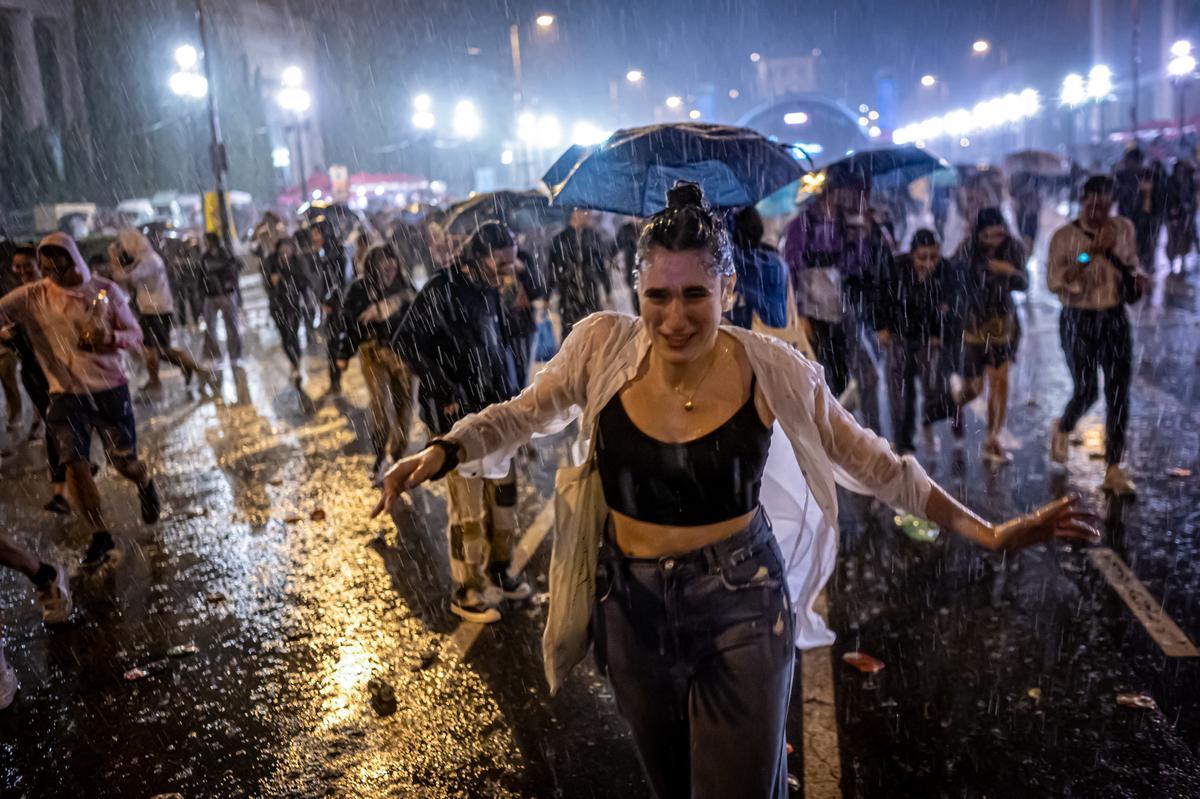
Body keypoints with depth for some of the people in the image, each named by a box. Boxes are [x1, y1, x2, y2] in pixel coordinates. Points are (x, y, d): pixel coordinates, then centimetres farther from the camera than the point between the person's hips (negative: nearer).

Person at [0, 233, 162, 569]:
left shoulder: (105, 290, -5)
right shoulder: (31, 297, -4)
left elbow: (136, 335, -1)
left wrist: (111, 338, -21)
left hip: (110, 389, -1)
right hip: (66, 394, 1)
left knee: (125, 462, 6)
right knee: (75, 465, -2)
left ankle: (146, 486, 43)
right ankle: (100, 536, 13)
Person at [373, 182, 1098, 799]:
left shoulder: (773, 368, -15)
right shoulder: (604, 345, -12)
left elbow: (870, 462, -5)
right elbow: (523, 415, 3)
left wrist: (987, 532, -8)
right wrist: (443, 453, -12)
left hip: (743, 608, -2)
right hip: (632, 607, 3)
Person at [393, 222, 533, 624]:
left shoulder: (488, 289, 9)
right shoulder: (442, 291, -15)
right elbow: (408, 341, -20)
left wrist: (511, 392, 7)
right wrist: (448, 392, -17)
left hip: (493, 413, 8)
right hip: (458, 416, -8)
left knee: (503, 495, 17)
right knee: (468, 507, 0)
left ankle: (498, 570, 35)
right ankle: (465, 591, 16)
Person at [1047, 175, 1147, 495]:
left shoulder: (1124, 228, 5)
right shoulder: (1065, 236, -7)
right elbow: (1055, 281, -16)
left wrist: (1136, 277, -1)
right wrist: (1092, 251, -22)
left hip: (1116, 319, 4)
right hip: (1079, 321, -4)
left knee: (1118, 394, 0)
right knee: (1086, 390, -8)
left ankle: (1114, 470, 7)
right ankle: (1062, 429, 28)